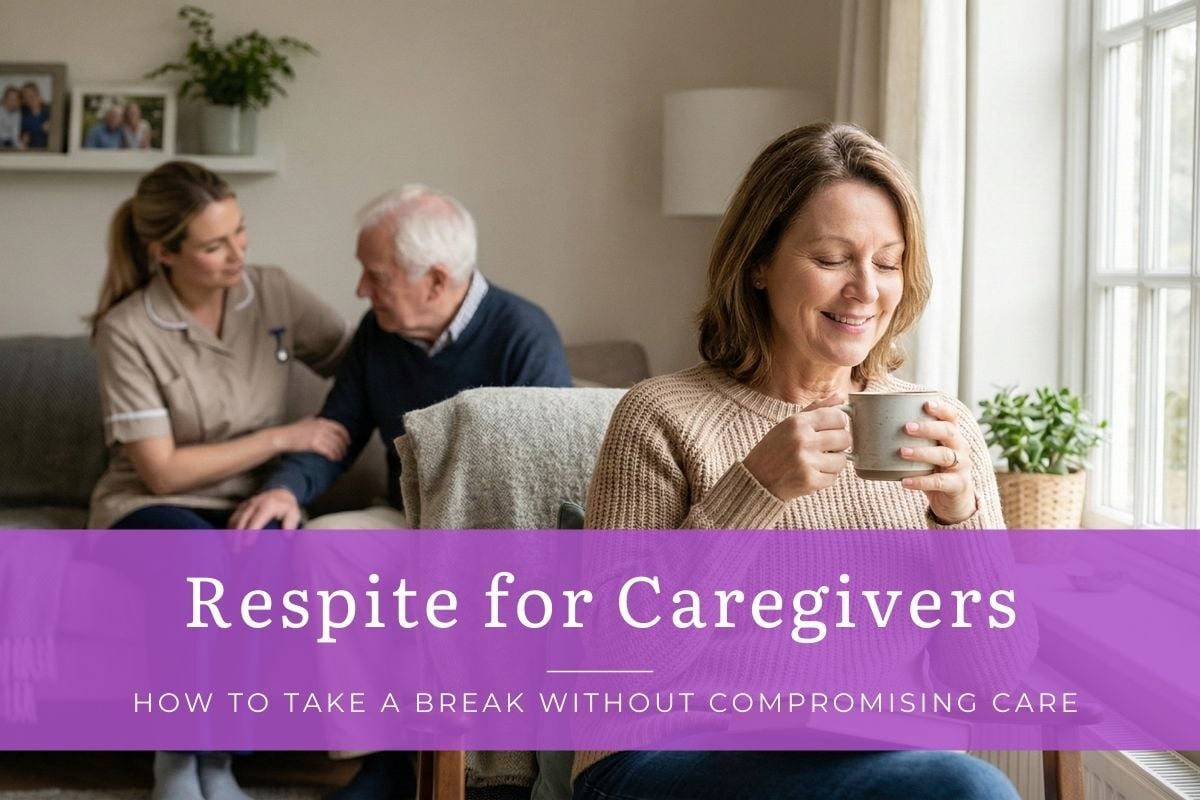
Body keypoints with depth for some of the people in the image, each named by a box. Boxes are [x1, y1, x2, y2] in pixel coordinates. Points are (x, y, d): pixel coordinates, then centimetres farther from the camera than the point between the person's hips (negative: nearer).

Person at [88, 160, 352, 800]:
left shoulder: (273, 292, -2)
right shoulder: (127, 331, -13)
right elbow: (162, 471, -13)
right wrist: (282, 438, -14)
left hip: (251, 504, 3)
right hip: (151, 508, -3)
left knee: (263, 559, -34)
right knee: (200, 559, -37)